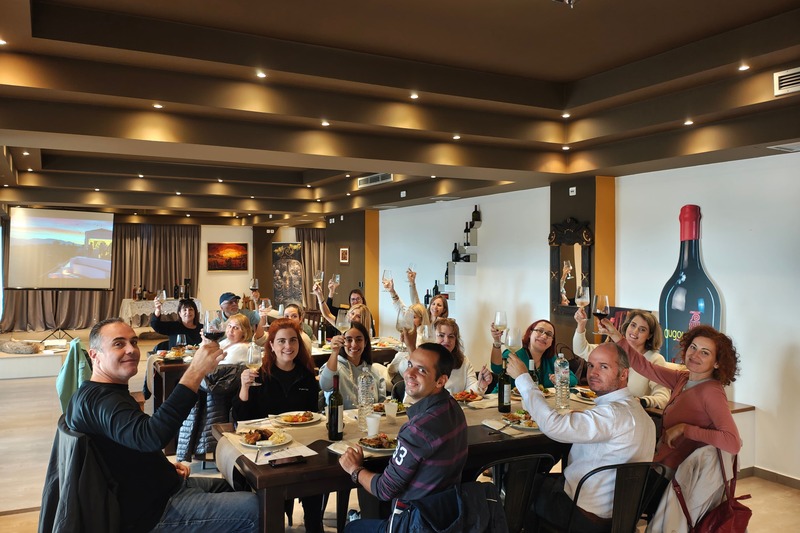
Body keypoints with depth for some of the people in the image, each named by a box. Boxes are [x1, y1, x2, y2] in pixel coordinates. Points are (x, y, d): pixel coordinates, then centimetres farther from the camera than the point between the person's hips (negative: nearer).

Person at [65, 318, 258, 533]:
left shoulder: (108, 393, 11)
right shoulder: (98, 400, -25)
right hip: (151, 512, -11)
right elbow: (151, 436, -43)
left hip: (162, 486, 11)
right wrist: (195, 372, -45)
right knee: (255, 508, -15)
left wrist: (165, 465, 6)